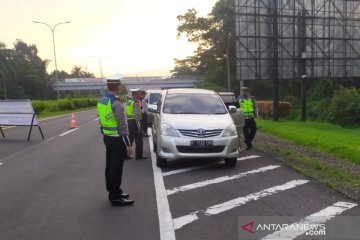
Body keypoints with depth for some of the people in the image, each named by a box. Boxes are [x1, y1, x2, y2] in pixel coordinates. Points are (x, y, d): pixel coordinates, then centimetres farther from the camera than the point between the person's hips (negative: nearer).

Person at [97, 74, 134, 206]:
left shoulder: (101, 100, 6)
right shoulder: (116, 103, -20)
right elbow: (122, 126, -21)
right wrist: (128, 144, -16)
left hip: (107, 138, 9)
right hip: (117, 139, -9)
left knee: (110, 166, 16)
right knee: (116, 168, 0)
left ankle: (113, 192, 30)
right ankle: (116, 197, 9)